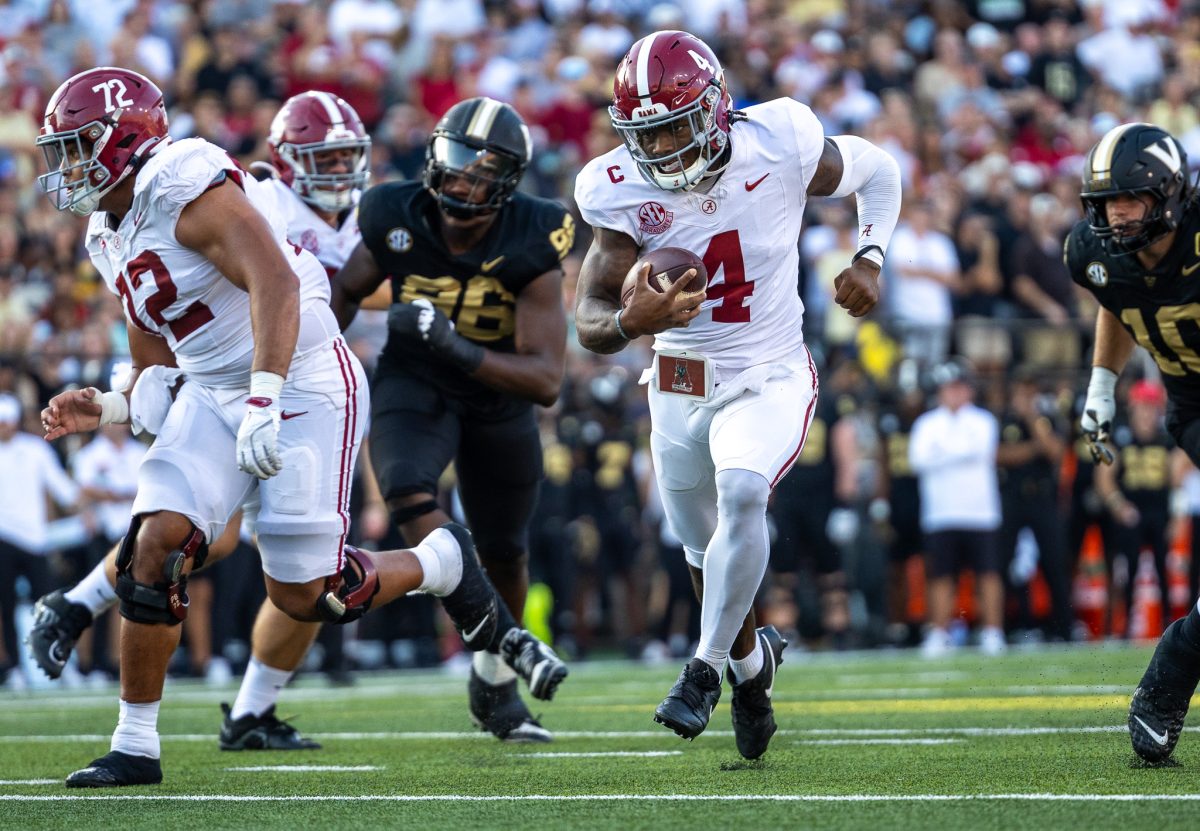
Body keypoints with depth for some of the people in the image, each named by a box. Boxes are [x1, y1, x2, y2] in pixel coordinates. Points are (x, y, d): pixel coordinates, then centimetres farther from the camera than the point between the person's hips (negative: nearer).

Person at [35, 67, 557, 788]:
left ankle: (447, 565, 19)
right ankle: (136, 747, -4)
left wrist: (264, 402, -36)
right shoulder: (110, 236, 14)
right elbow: (158, 371, 21)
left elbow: (275, 282, -29)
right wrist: (105, 409, 1)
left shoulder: (181, 185, -16)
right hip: (211, 397, 8)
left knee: (303, 594, -8)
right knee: (155, 546, -11)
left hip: (304, 389, -8)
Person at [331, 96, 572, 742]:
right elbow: (347, 289, 2)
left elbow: (545, 380, -31)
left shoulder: (528, 249, -27)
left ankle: (494, 681, 41)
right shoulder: (398, 223, -22)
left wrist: (456, 347, -43)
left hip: (498, 395, 0)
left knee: (503, 553, 15)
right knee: (410, 492, -31)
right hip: (414, 386, 0)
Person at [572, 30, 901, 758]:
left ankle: (707, 668, -18)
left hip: (768, 380, -3)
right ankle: (753, 659, 45)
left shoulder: (777, 148, -18)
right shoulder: (623, 194, -16)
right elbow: (589, 319, -20)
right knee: (708, 551, 15)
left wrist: (870, 259, -10)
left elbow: (878, 171, 3)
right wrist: (628, 323, -43)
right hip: (679, 390, 3)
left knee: (742, 495, -30)